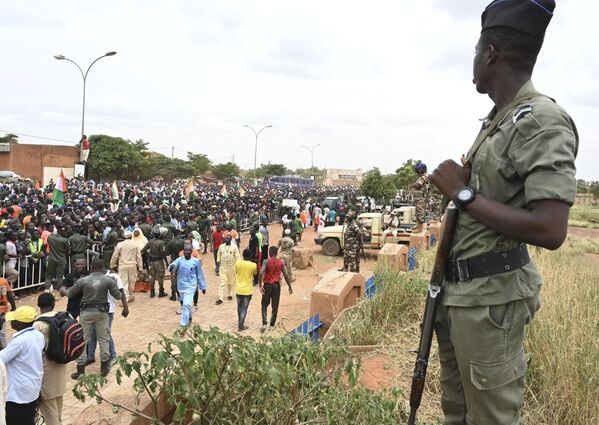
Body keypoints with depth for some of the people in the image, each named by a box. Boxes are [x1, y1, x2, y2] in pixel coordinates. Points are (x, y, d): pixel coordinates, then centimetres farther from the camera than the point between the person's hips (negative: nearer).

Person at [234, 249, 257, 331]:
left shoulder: (237, 263, -8)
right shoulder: (253, 265, -14)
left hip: (238, 289, 3)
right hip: (247, 290, -3)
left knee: (239, 306, 20)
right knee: (244, 308, 5)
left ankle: (240, 322, 36)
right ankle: (241, 325, 5)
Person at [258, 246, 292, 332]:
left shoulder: (266, 261, -9)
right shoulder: (281, 262, -2)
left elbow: (261, 273, -24)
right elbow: (285, 275, -2)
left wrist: (260, 285, -21)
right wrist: (290, 287, 6)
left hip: (267, 285, -1)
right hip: (276, 286, 2)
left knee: (264, 305, 12)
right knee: (275, 307, 11)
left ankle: (264, 323, -2)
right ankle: (272, 325, 15)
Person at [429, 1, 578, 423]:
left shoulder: (543, 121, -16)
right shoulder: (496, 120, 12)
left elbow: (550, 231, -25)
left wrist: (462, 193, -18)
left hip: (491, 295, -9)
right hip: (458, 287, 9)